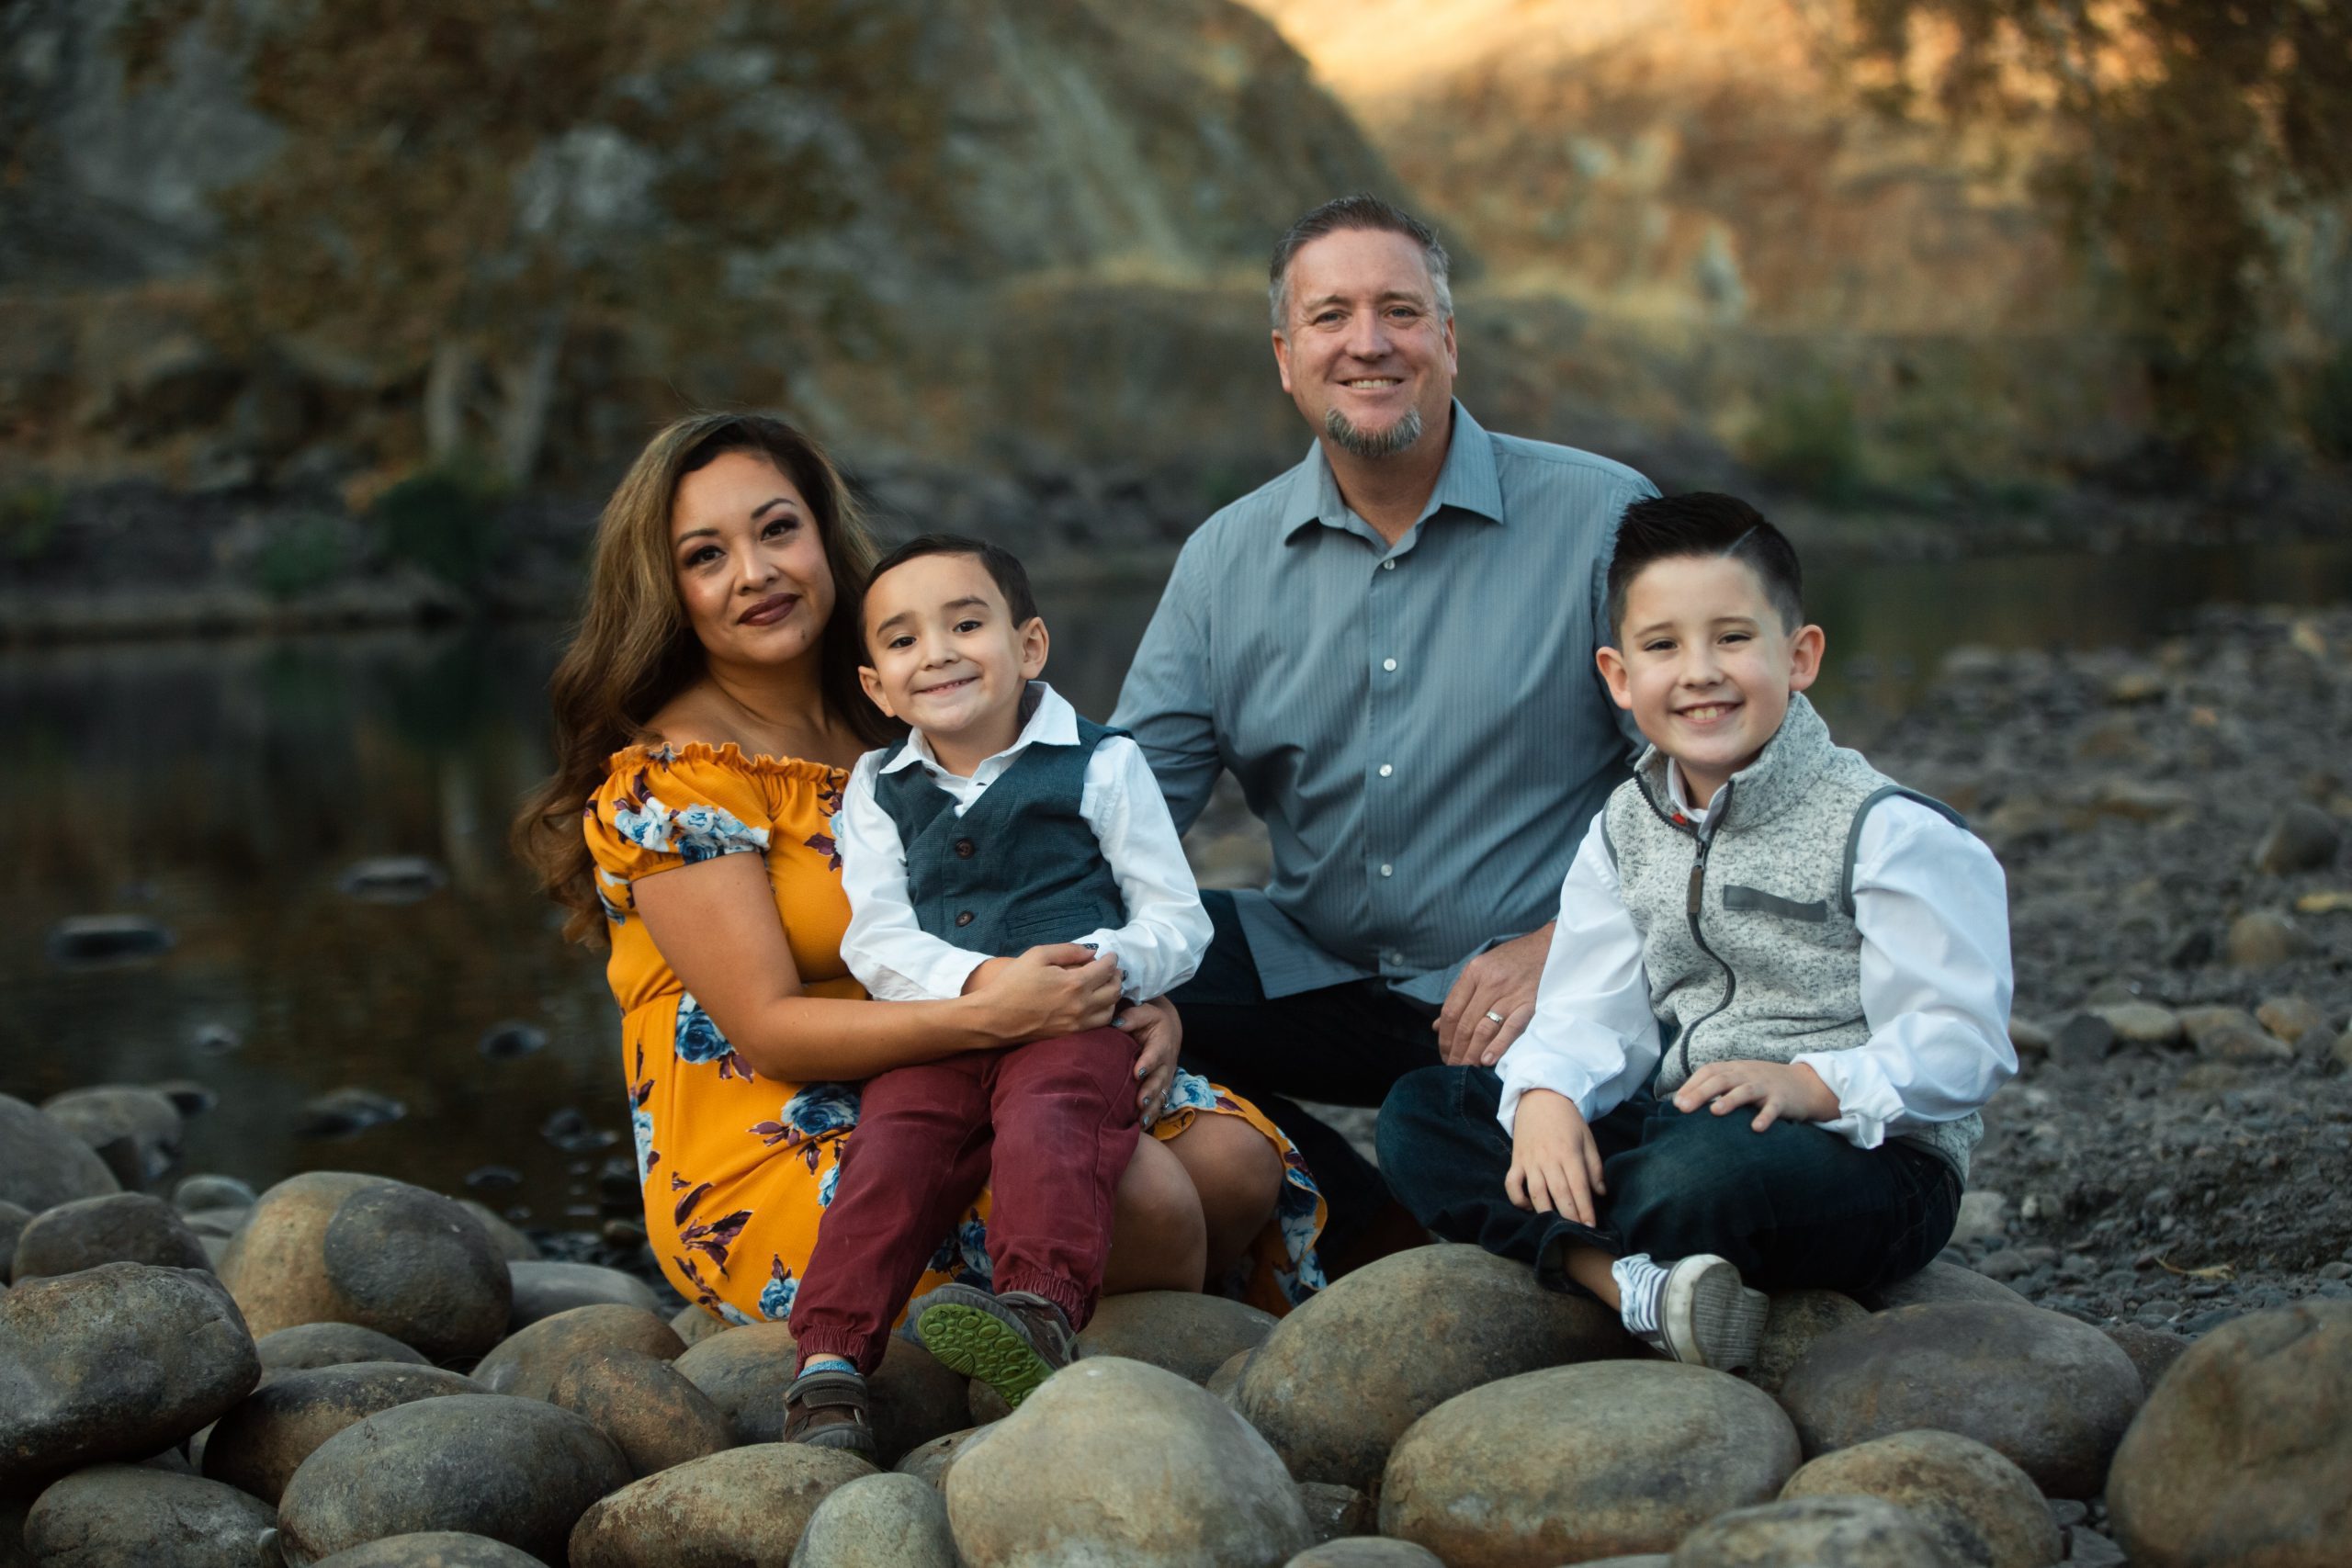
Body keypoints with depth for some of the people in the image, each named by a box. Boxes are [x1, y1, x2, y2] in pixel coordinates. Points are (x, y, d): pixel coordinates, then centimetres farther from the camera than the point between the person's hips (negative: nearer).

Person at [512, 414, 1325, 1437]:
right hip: (766, 1160, -7)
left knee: (1240, 1159, -12)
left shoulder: (897, 732, 11)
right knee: (1140, 1194, -25)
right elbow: (769, 1028, -17)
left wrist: (1136, 1006, -9)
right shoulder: (668, 781, -10)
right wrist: (982, 1017, -30)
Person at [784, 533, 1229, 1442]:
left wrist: (1109, 961, -16)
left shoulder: (1102, 765, 9)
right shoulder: (877, 790, 17)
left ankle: (1041, 1309, -52)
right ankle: (831, 1356, -30)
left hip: (1075, 1026, -3)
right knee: (891, 1152, -23)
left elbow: (1179, 920, 8)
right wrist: (979, 978, -15)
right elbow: (875, 939, 5)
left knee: (1045, 1126, -33)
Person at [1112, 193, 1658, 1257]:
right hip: (1314, 966, 5)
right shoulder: (1227, 559, 6)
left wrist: (1563, 947, -20)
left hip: (1539, 980, -4)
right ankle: (1388, 1243, -9)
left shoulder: (1601, 518, -5)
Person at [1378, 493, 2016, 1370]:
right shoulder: (1626, 832, 10)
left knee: (1704, 1172, -41)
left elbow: (1960, 1043, -14)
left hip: (1868, 1161, -7)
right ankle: (1640, 1291, -28)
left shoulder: (1886, 830, -9)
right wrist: (1547, 1095, -21)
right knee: (1419, 1115, -9)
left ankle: (1542, 1244, -8)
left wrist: (1809, 1084, -30)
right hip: (1674, 1126, 7)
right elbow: (1594, 1014, 2)